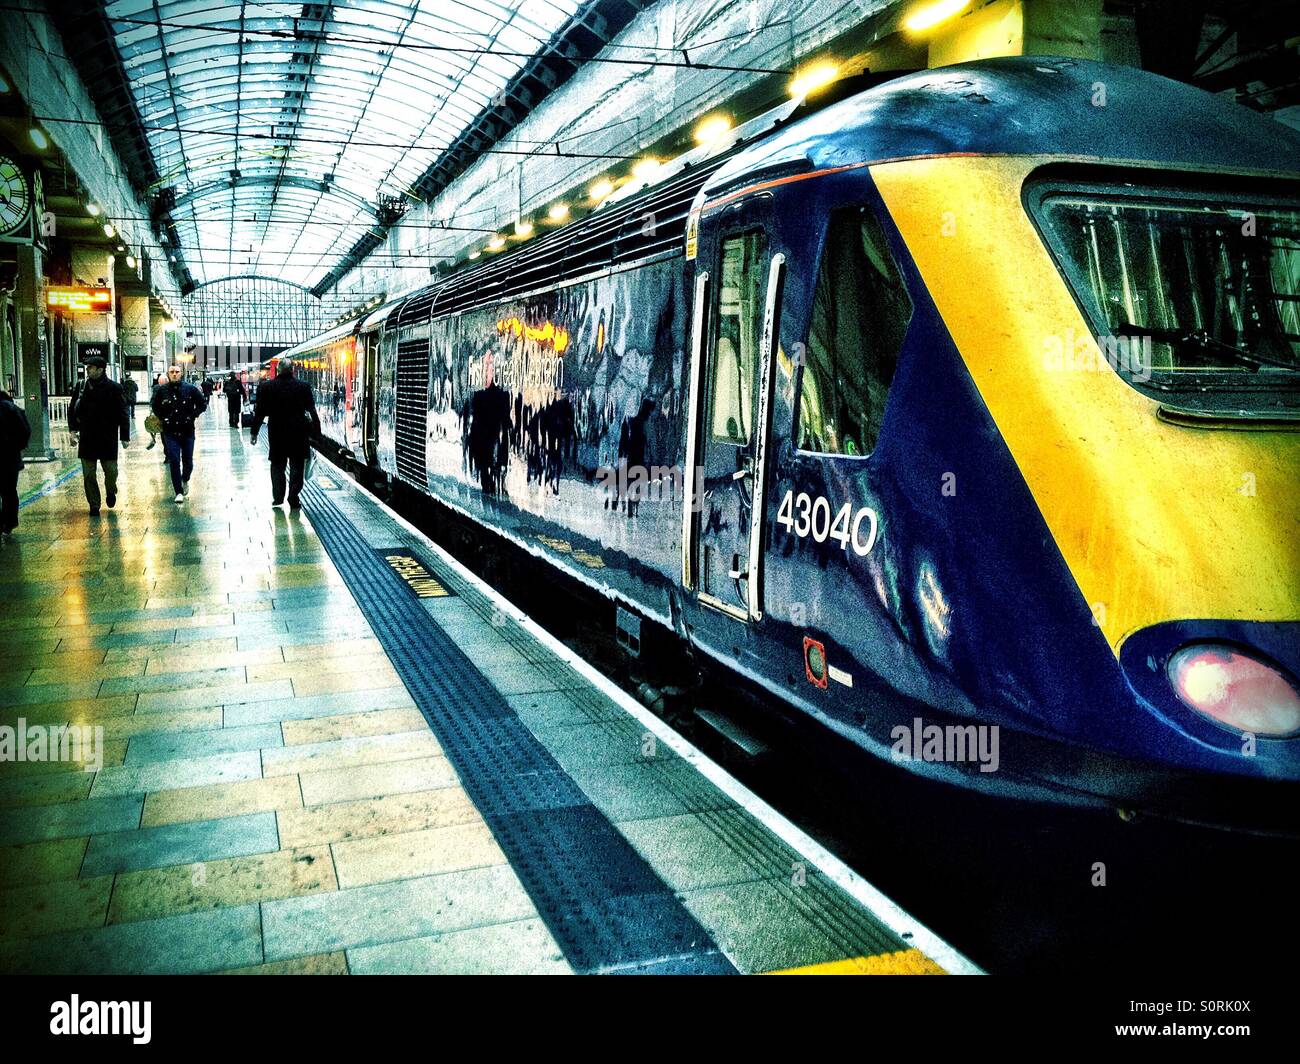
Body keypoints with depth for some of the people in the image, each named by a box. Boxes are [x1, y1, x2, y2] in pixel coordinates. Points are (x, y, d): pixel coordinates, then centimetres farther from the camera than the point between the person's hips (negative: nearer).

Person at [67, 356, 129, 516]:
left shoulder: (114, 388, -5)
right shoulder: (81, 386, 4)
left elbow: (123, 413, -3)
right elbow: (72, 409, 12)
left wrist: (125, 436, -5)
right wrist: (72, 428, 1)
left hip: (108, 438, -3)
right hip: (86, 438, 3)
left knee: (111, 470, -1)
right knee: (88, 475, 5)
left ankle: (111, 492, 31)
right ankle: (94, 506, 15)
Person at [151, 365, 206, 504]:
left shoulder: (190, 388, -4)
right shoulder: (162, 390, -1)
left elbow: (203, 404, 6)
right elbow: (154, 404, 18)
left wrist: (192, 416, -2)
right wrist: (162, 417, 7)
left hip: (187, 431, 0)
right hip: (170, 432, 0)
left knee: (188, 461, 5)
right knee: (174, 461, -6)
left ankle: (185, 480, 37)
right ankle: (179, 492, -1)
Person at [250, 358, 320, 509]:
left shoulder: (267, 387, -3)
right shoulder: (304, 386, -4)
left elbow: (259, 412, 0)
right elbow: (312, 411, -4)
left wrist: (254, 432, 9)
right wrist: (316, 432, 3)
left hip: (277, 432, 1)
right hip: (299, 432, -1)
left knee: (277, 465, 14)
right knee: (297, 466, 7)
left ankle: (278, 498, 19)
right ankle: (293, 499, 4)